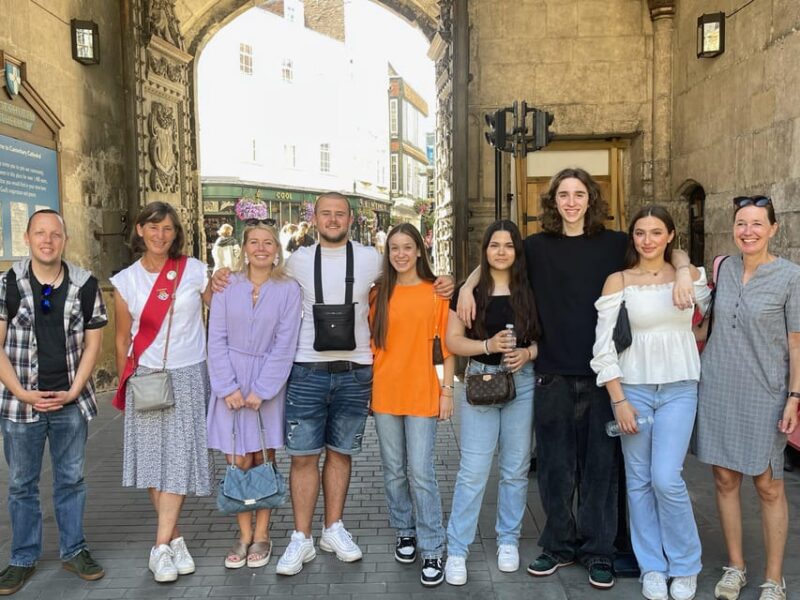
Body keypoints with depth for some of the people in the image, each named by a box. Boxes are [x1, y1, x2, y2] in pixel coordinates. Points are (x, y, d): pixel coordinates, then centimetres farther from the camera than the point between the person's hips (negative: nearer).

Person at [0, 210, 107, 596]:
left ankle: (73, 551, 28)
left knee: (71, 479, 12)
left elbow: (92, 343, 2)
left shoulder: (85, 285, -2)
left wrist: (73, 392, -6)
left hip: (71, 402, 1)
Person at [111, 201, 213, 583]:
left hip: (187, 376, -1)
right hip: (145, 378, 2)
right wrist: (124, 386, 12)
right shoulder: (125, 280, 3)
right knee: (152, 460, 5)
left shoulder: (193, 271, -2)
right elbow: (123, 340, 10)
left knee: (179, 459, -5)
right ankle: (175, 540, 18)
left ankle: (161, 547, 2)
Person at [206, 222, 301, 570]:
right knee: (238, 462, 2)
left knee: (263, 460, 6)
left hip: (269, 382, -1)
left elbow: (284, 345, -6)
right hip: (230, 382, 1)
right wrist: (228, 388, -9)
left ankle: (261, 535, 19)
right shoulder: (227, 286, 0)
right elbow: (217, 339, -2)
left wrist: (260, 391, -11)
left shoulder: (288, 290, -3)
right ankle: (244, 535, 17)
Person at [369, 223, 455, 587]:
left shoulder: (436, 292, -2)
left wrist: (447, 390, -4)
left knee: (421, 473, -3)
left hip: (422, 393, -3)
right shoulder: (378, 294, 6)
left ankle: (432, 550, 10)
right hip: (384, 393, 3)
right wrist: (366, 388, 7)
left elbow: (448, 345, 0)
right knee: (394, 471, 13)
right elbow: (371, 344, 9)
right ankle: (404, 532, 32)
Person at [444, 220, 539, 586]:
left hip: (522, 383, 2)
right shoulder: (470, 290, 1)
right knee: (473, 471, -3)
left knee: (515, 469, 11)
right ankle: (456, 550, 8)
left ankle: (508, 540, 29)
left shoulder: (529, 291, 5)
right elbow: (452, 340, -2)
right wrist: (488, 345, -18)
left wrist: (527, 353, -13)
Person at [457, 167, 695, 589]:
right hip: (553, 373, 1)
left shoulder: (614, 244, 3)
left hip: (602, 374, -1)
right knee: (555, 465, 9)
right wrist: (467, 286, -2)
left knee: (600, 464, 8)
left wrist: (682, 274, -13)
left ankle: (598, 550, 23)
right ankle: (558, 545, 27)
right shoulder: (537, 247, 5)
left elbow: (673, 251, 8)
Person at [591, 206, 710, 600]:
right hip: (632, 388, 0)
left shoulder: (689, 275, 3)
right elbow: (603, 346, -4)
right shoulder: (618, 281, -2)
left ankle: (685, 566, 16)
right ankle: (652, 567, 23)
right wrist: (618, 400, -8)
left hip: (679, 390, 0)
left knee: (666, 479, -7)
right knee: (639, 481, 6)